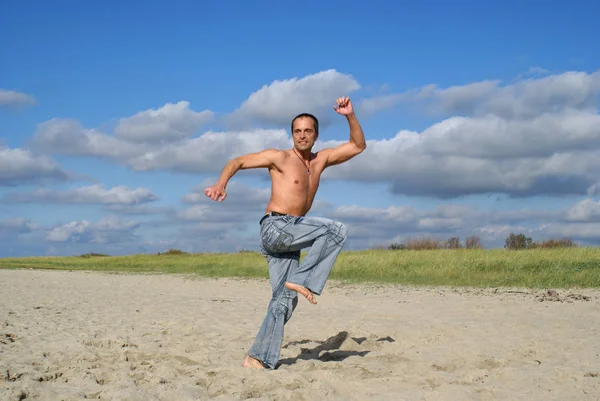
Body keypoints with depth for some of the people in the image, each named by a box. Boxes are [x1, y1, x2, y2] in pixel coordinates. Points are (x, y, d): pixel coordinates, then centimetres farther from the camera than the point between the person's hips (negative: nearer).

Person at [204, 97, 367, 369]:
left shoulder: (321, 160, 18)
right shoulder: (279, 157, 1)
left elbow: (358, 146, 20)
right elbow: (237, 162, -1)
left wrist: (350, 116, 6)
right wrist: (221, 184, -20)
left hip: (289, 238, 7)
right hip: (275, 227, -7)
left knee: (284, 299, 1)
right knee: (336, 230, -20)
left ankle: (259, 358, 2)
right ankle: (302, 280, -16)